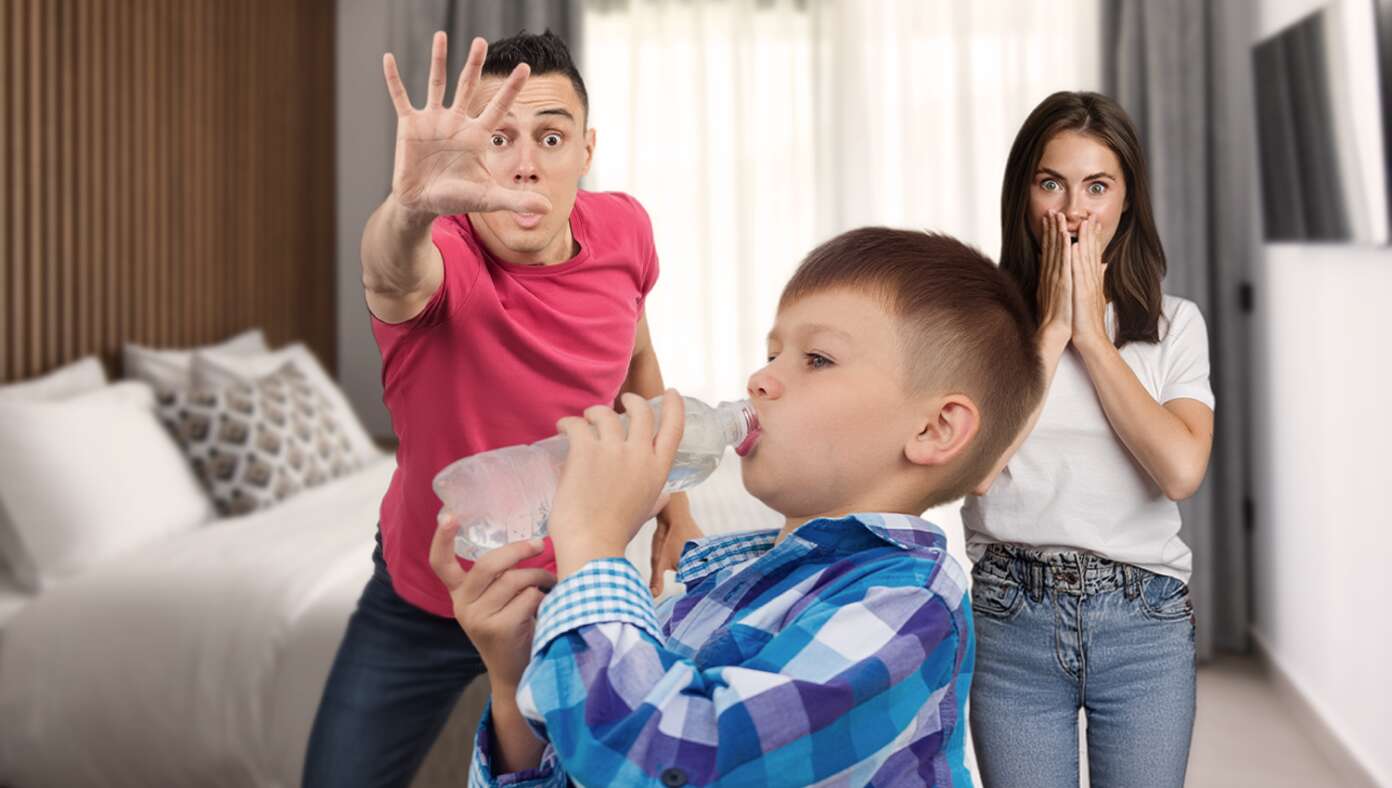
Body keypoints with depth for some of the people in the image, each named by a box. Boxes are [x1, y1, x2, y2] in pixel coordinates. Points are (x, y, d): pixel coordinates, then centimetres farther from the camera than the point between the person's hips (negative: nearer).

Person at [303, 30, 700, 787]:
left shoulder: (623, 230, -12)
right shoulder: (440, 256, -26)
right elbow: (391, 276, -51)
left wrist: (671, 503, 9)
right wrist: (411, 205, -73)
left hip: (567, 592, 2)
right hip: (421, 596, -2)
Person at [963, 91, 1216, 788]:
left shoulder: (1173, 324, 4)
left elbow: (1181, 470, -12)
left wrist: (1092, 336, -9)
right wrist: (1051, 329, -11)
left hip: (1146, 625, 1)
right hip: (1012, 619, -1)